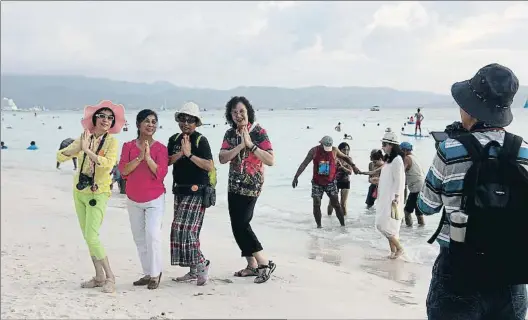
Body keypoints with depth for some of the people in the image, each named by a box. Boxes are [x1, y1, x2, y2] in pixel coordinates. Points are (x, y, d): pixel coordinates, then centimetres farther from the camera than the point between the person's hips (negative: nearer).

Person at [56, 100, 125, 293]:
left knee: (92, 236, -13)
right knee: (88, 237, 10)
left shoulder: (111, 141, -10)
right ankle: (99, 277, 20)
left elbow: (108, 163, -27)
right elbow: (60, 156, -4)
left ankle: (109, 277, -1)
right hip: (79, 192, 6)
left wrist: (87, 150, -29)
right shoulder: (84, 138, 2)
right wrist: (78, 148, -21)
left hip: (98, 194, -6)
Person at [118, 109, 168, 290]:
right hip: (133, 200, 4)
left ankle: (155, 274, -2)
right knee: (139, 239, 9)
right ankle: (147, 273, 20)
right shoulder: (128, 146, 1)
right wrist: (139, 158, -22)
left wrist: (148, 157, -26)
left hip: (154, 199, -4)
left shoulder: (160, 148, -6)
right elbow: (122, 170, -9)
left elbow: (161, 173, -14)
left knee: (152, 235, -14)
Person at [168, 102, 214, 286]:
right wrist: (180, 154, -11)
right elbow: (166, 161, 4)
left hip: (196, 191, -7)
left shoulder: (201, 140, -9)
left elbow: (210, 166, -16)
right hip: (179, 190, 7)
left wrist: (189, 154, -20)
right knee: (181, 230, 9)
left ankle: (201, 264, 3)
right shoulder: (174, 139, 11)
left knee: (184, 229, -14)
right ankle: (194, 270, 18)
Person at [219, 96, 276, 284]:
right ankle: (252, 266, 18)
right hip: (234, 185, 7)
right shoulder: (230, 133, 6)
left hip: (251, 185, -6)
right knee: (237, 226, 7)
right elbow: (222, 158, -6)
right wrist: (240, 145, -17)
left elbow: (271, 160, -18)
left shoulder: (259, 132, -10)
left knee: (241, 225, -11)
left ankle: (265, 264, 1)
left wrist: (251, 145, -23)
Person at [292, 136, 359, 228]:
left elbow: (346, 158, 8)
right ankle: (318, 225, 10)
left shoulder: (334, 150, -6)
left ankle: (343, 225, 4)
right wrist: (296, 177, -8)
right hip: (317, 183, 0)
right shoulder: (314, 151, -7)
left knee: (336, 204, -3)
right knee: (316, 205, -3)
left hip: (330, 182, 0)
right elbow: (304, 164, -4)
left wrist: (353, 166, -8)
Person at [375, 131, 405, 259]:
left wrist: (396, 198, -20)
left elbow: (399, 181, -18)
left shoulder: (397, 160, -14)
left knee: (384, 226, -8)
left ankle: (399, 248, 7)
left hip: (392, 199, -9)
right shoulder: (388, 159, 13)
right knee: (385, 226, 9)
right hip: (385, 199, 9)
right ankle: (393, 249, 18)